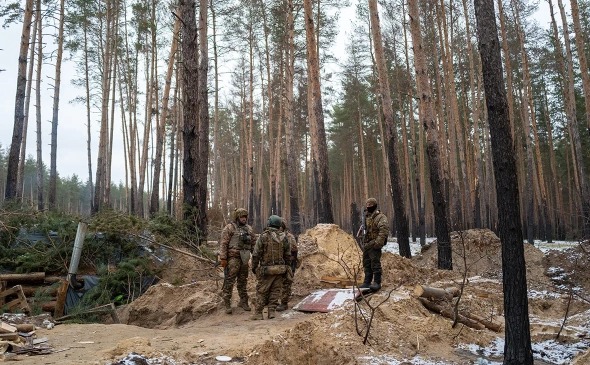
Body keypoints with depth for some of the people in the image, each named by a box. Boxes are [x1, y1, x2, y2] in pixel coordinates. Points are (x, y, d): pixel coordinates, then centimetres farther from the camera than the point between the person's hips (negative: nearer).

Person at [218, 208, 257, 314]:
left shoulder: (249, 229, 13)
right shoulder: (229, 228, -5)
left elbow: (254, 243, 17)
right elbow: (223, 244, -9)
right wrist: (223, 258, -14)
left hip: (245, 259, 6)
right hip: (233, 258, -5)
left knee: (243, 281, 13)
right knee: (229, 281, -6)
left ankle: (243, 301, 24)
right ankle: (227, 304, 0)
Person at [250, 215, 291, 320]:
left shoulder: (263, 236, -10)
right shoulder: (284, 237, 2)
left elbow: (256, 254, -9)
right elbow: (288, 255, 6)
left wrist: (254, 267, 2)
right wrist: (285, 267, 16)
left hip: (266, 269, -3)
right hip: (280, 269, 3)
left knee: (262, 291, 5)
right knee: (275, 291, 11)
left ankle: (258, 313, 8)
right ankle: (271, 311, 11)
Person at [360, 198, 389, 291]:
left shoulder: (380, 217, -12)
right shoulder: (367, 217, 15)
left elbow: (384, 230, -24)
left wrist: (378, 242, -27)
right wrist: (363, 243, 19)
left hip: (374, 245, -9)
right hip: (366, 244, 9)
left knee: (375, 264, -8)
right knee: (366, 264, 12)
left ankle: (377, 282, -1)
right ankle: (367, 282, 20)